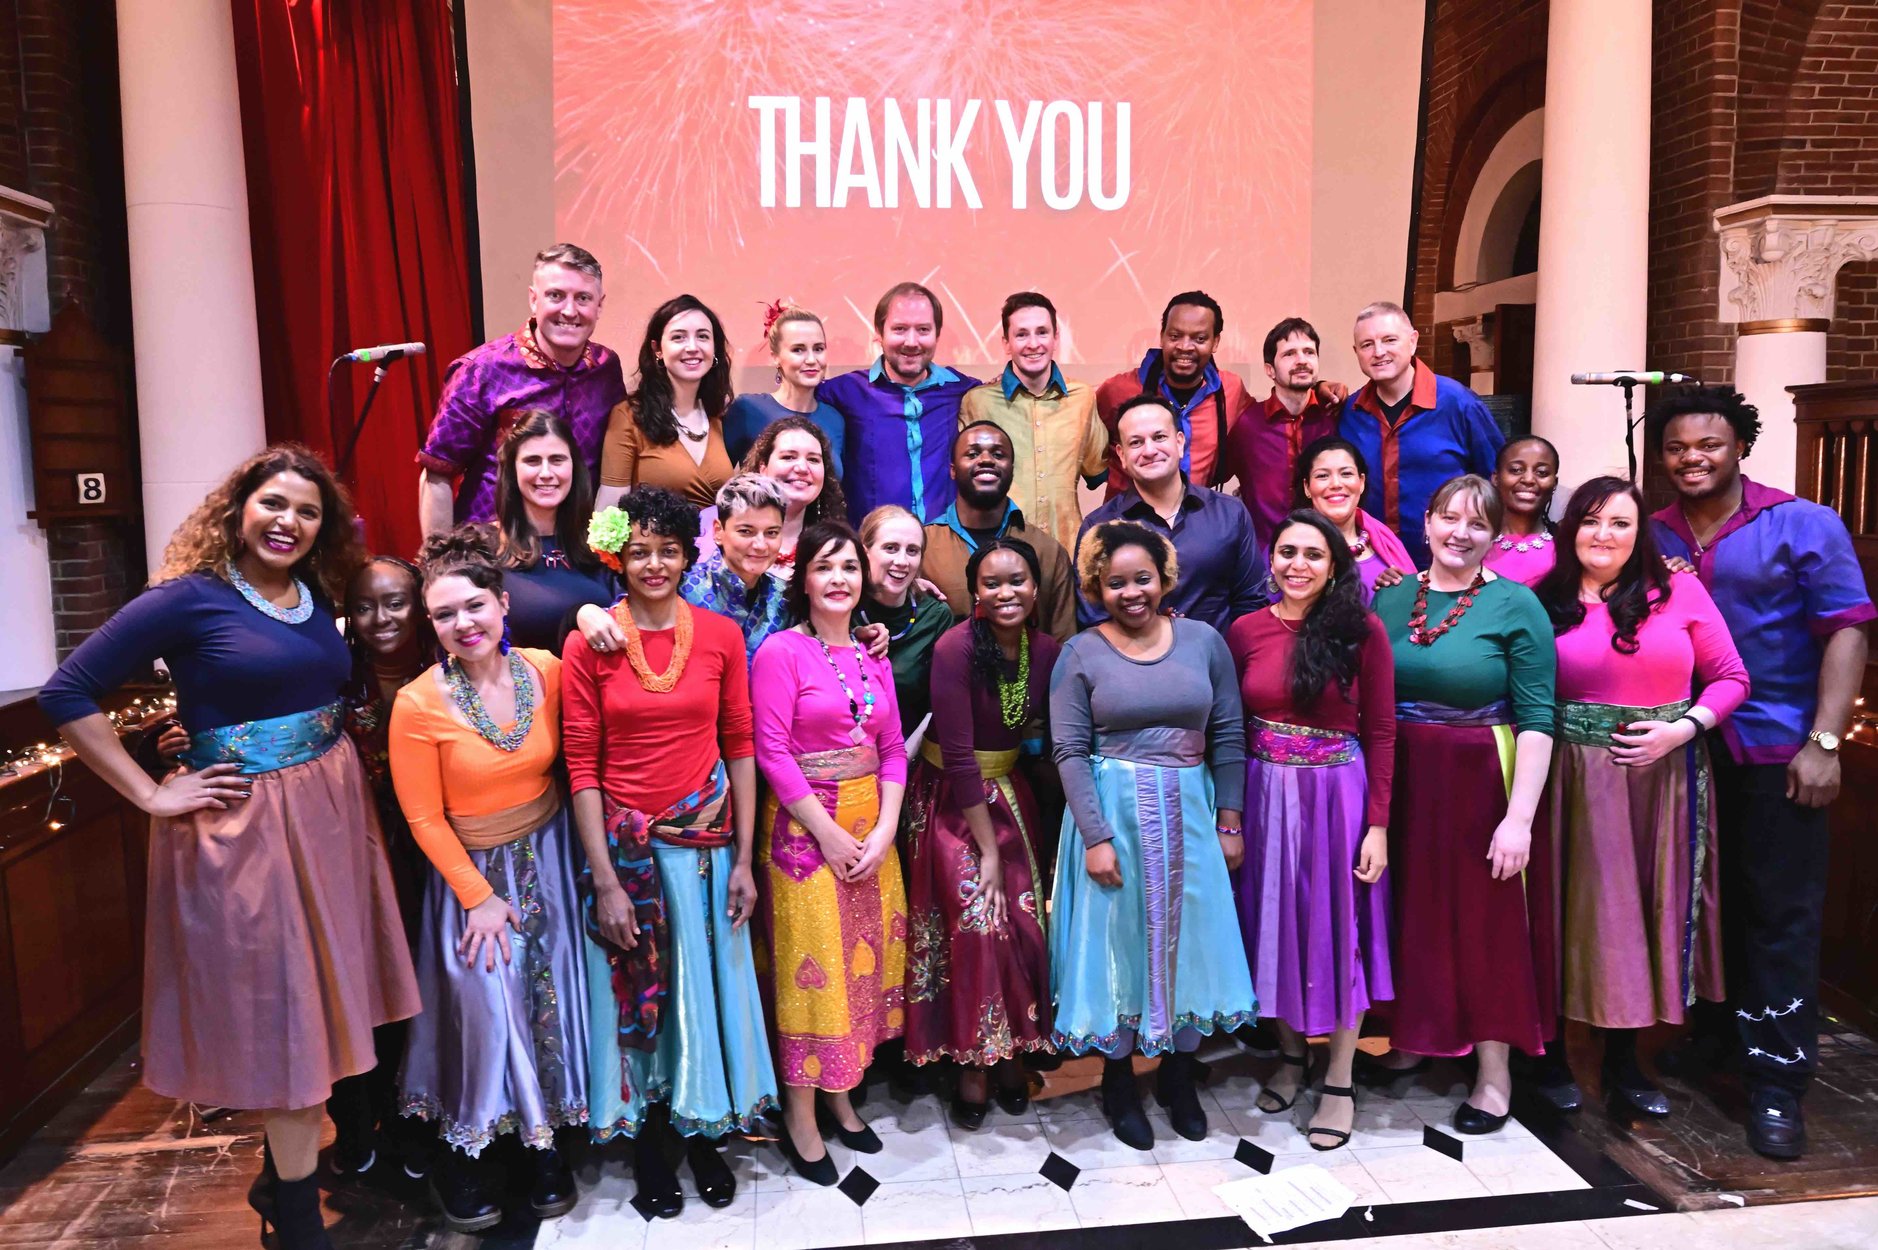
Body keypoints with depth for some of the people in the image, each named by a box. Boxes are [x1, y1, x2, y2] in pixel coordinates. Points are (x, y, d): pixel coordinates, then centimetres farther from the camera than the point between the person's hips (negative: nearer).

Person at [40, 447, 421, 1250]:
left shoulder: (318, 599, 7)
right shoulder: (191, 597, -11)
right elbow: (67, 694, -11)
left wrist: (350, 761, 4)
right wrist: (152, 797, -12)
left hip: (332, 817, 6)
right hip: (242, 827, -6)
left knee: (318, 1001, 16)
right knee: (282, 1013, 2)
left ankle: (287, 1172, 36)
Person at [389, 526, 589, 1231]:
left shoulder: (545, 670, -10)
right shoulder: (419, 704, -19)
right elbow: (424, 818, -12)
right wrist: (478, 896, -11)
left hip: (546, 854, 3)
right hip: (471, 868, -3)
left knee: (549, 989, 7)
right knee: (485, 995, -6)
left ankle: (543, 1137, 27)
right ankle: (461, 1152, 18)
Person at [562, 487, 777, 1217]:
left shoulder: (721, 636, -3)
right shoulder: (590, 643, -7)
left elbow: (739, 747, 0)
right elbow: (581, 766, -7)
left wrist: (743, 858, -2)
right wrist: (604, 879, -10)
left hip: (705, 840, 1)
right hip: (623, 843, -1)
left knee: (705, 987, 13)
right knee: (632, 992, 12)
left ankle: (703, 1133, 34)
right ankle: (645, 1144, 32)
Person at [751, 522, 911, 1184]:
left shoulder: (872, 655, 9)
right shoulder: (780, 651, -9)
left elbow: (893, 749, 7)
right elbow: (772, 753, -14)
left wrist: (884, 830, -5)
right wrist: (830, 834, -14)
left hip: (872, 824, 6)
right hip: (804, 825, -6)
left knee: (862, 958, 12)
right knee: (811, 965, 1)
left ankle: (840, 1096, 28)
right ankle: (799, 1116, 16)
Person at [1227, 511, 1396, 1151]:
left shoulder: (1362, 631, -7)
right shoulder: (1245, 631, 1)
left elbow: (1380, 734, -5)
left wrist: (1377, 824, -9)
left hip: (1338, 796, -3)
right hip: (1266, 796, 3)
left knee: (1338, 927, 7)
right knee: (1276, 920, 13)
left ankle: (1339, 1081, 21)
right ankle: (1291, 1053, 34)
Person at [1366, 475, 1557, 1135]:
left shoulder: (1516, 605, -8)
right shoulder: (1391, 597, 4)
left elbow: (1536, 720, -11)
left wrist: (1520, 816, -16)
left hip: (1482, 783, -4)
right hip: (1401, 782, 4)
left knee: (1488, 920, 6)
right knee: (1412, 911, 14)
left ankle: (1494, 1069, 22)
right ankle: (1416, 1036, 34)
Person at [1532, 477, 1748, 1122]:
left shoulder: (1678, 591, 1)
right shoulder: (1544, 602, 0)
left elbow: (1730, 678, 3)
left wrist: (1682, 729, -11)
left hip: (1663, 777, 1)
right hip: (1576, 776, -1)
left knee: (1646, 906, 9)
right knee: (1578, 907, 4)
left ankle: (1623, 1062, 25)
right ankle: (1549, 1051, 18)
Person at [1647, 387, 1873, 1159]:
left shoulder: (1804, 527, -2)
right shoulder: (1652, 538, 8)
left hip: (1776, 751, -3)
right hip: (1679, 749, 4)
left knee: (1780, 913, 1)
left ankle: (1776, 1081, 9)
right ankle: (1702, 1031, 31)